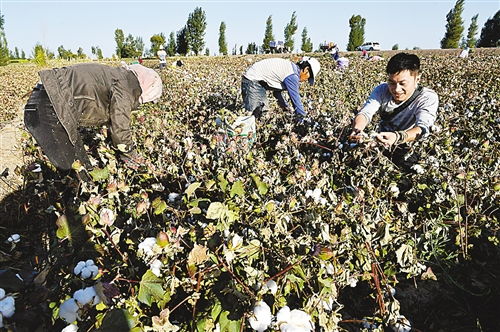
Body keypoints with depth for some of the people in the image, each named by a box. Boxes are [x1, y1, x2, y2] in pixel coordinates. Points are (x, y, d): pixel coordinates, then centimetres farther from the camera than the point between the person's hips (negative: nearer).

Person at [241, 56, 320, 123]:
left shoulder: (291, 68, 13)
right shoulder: (292, 76, -19)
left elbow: (277, 90, 21)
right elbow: (295, 98, -17)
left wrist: (285, 107, 23)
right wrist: (301, 119, -7)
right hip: (252, 80, -11)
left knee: (262, 110, 13)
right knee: (250, 113, -14)